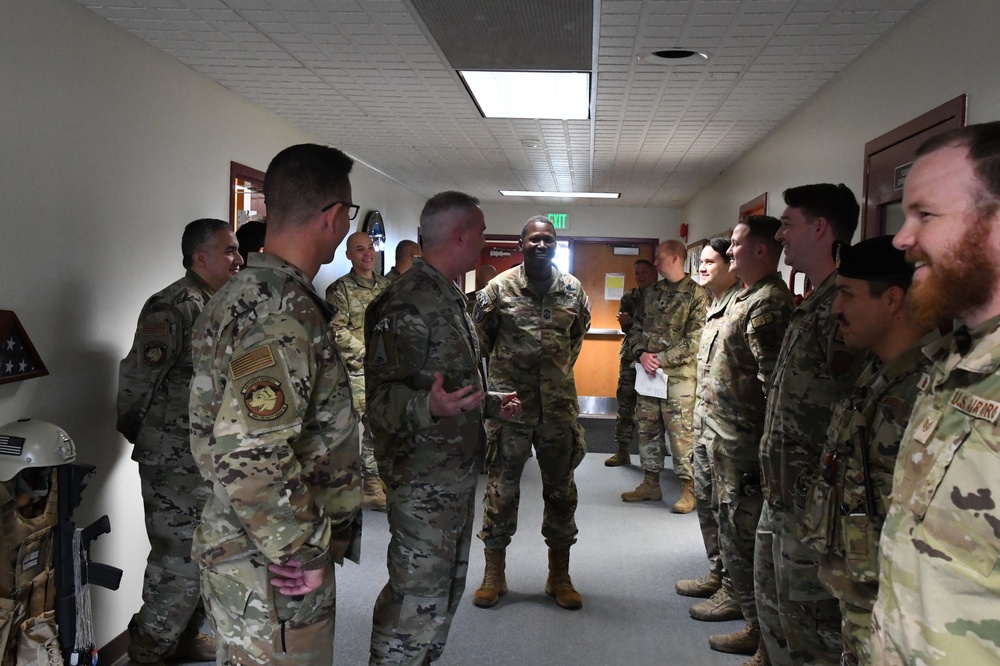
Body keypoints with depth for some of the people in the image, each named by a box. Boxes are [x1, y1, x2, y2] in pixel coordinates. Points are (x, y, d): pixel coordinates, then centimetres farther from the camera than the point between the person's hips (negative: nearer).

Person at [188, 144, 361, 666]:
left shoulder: (241, 294, 8)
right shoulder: (284, 317, -25)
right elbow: (249, 460, -32)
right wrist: (303, 554, -20)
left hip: (233, 543, 10)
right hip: (274, 570, -10)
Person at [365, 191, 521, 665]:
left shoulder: (449, 297, 14)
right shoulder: (406, 303, -19)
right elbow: (380, 394, -25)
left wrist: (490, 404, 25)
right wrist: (429, 407, -41)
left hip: (457, 473, 10)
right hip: (423, 479, -10)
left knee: (446, 588, 19)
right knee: (417, 597, -3)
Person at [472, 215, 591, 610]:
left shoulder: (573, 289, 4)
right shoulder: (500, 287, -3)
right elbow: (481, 336, 7)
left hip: (559, 403, 3)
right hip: (510, 400, -2)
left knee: (561, 488, 9)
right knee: (502, 486, 3)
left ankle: (559, 577, 24)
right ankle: (494, 574, 18)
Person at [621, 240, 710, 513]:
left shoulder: (697, 295, -7)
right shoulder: (651, 293, 12)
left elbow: (695, 340, -13)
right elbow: (636, 328, 15)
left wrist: (661, 359, -15)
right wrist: (642, 354, -4)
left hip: (678, 375, -6)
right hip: (647, 374, 7)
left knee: (681, 433, -3)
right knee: (647, 429, 12)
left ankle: (688, 490, 9)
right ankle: (651, 484, 24)